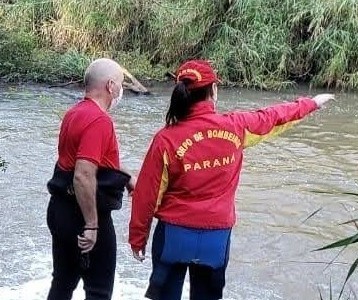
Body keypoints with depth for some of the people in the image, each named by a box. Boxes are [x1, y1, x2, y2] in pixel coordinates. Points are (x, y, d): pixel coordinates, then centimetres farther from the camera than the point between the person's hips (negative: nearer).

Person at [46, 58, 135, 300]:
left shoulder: (75, 113, 9)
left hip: (61, 209, 9)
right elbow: (83, 177, -29)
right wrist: (92, 225, -26)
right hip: (85, 214, -9)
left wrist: (126, 179, 25)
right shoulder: (99, 121, -21)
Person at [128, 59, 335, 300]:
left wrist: (138, 237, 4)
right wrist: (312, 103, 28)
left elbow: (147, 194, -8)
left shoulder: (167, 139, -13)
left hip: (175, 234, -2)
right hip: (216, 236, 2)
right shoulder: (235, 127, -8)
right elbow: (273, 117, 10)